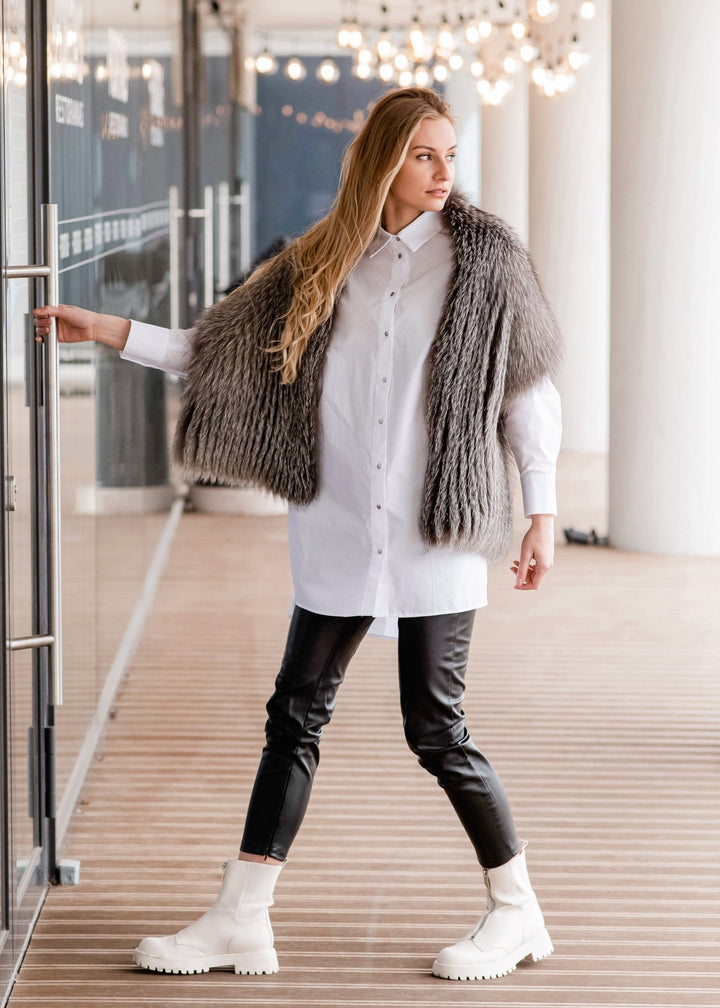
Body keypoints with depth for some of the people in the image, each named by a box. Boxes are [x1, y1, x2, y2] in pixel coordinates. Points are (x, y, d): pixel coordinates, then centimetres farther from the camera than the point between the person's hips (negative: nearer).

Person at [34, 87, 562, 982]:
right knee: (296, 715, 6)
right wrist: (108, 331, 5)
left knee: (436, 729, -2)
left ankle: (517, 911, 15)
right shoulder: (321, 264, 7)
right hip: (340, 535, 4)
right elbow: (220, 351, 12)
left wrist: (541, 513, 0)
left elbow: (528, 387, 2)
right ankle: (241, 920, 13)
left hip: (437, 534, -4)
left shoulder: (485, 254, -1)